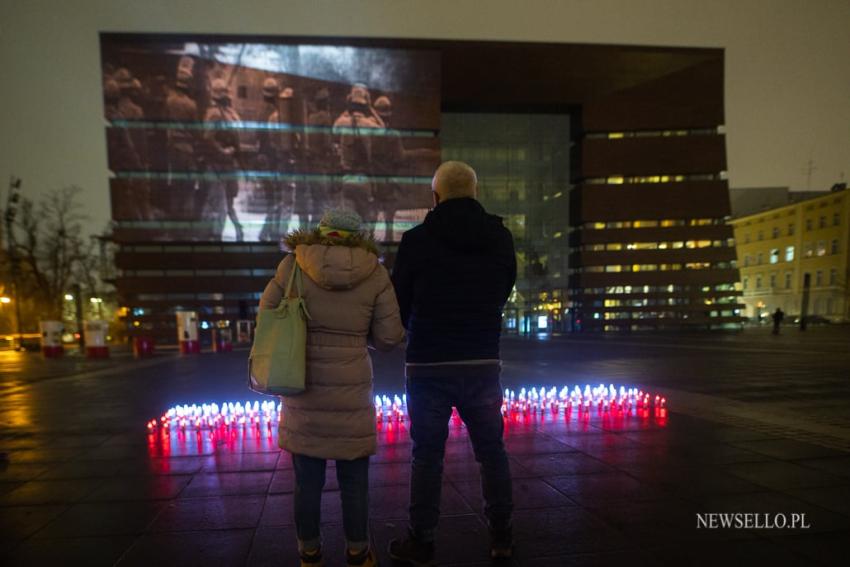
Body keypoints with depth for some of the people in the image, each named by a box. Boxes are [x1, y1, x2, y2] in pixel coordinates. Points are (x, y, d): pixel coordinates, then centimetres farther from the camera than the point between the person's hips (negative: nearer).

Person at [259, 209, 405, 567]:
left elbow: (268, 314, 5)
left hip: (303, 387, 1)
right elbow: (389, 337, -2)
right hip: (351, 390, -1)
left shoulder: (293, 264, -1)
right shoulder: (374, 273, -3)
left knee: (307, 478, 14)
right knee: (354, 479, 13)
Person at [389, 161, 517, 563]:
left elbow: (399, 303, -1)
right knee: (491, 450, 15)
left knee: (427, 454, 7)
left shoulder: (417, 240, -9)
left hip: (429, 364, -2)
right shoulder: (501, 238, 1)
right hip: (484, 362, 3)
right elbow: (502, 296, 9)